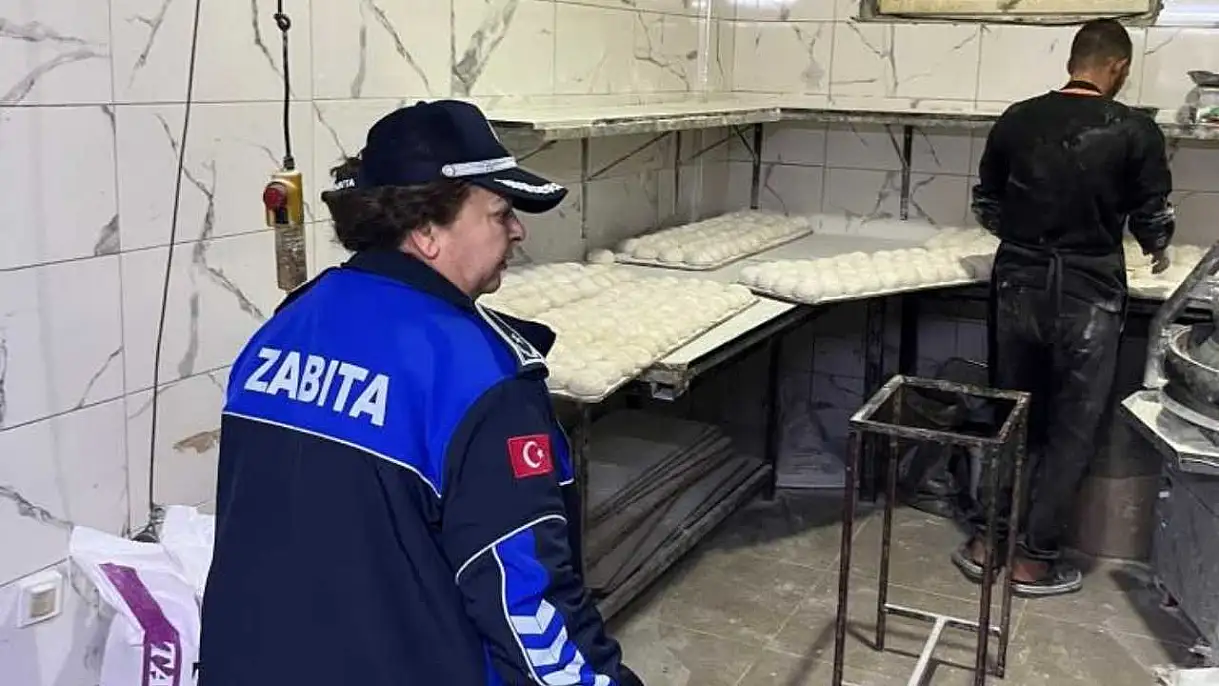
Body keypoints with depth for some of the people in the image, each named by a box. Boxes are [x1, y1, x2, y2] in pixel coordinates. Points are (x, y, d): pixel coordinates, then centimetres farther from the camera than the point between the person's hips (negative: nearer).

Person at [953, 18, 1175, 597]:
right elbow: (1154, 221, 1)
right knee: (1072, 427, 8)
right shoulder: (1135, 132, -8)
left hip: (1018, 284, 4)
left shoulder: (1016, 120, 1)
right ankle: (1035, 559, 14)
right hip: (1087, 295, -3)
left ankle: (986, 540, 21)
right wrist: (1157, 251, 24)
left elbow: (985, 207, 9)